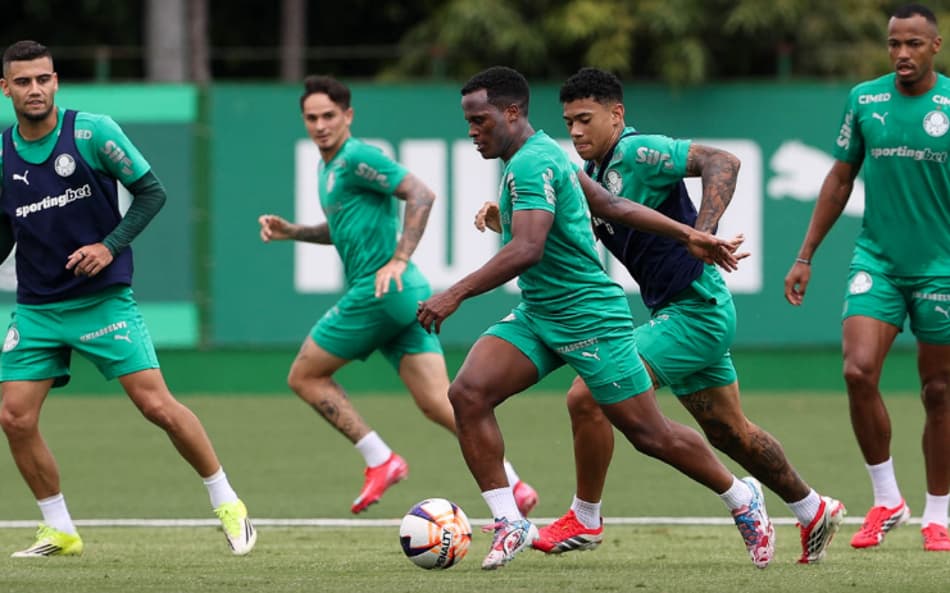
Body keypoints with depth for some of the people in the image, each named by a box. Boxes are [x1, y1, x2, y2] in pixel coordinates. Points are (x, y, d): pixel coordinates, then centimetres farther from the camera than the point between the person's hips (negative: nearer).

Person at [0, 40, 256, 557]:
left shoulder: (92, 132, -10)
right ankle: (59, 531, 12)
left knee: (156, 404, -11)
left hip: (104, 298, -4)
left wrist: (110, 246, -15)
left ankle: (226, 503, 6)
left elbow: (151, 192, -4)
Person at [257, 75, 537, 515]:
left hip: (379, 291, -9)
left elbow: (421, 195, -18)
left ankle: (380, 461, -1)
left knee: (304, 377, 3)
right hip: (407, 296, 9)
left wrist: (399, 259, -23)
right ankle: (513, 485, -11)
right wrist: (290, 231, 22)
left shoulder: (357, 157, -8)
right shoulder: (329, 165, 22)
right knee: (438, 403, -1)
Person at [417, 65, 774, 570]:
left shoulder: (532, 164, -20)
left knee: (650, 435, 1)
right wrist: (689, 236, 19)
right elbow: (613, 205, 16)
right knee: (468, 393, -11)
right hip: (537, 317, 9)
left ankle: (743, 500, 23)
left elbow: (526, 250, -32)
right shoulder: (542, 155, 11)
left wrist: (456, 295, -35)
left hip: (590, 320, -9)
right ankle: (509, 523, -8)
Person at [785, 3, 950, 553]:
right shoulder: (864, 100, 3)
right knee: (859, 371, -16)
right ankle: (886, 500, 0)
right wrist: (806, 255, 12)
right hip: (876, 261, 2)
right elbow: (841, 178, 12)